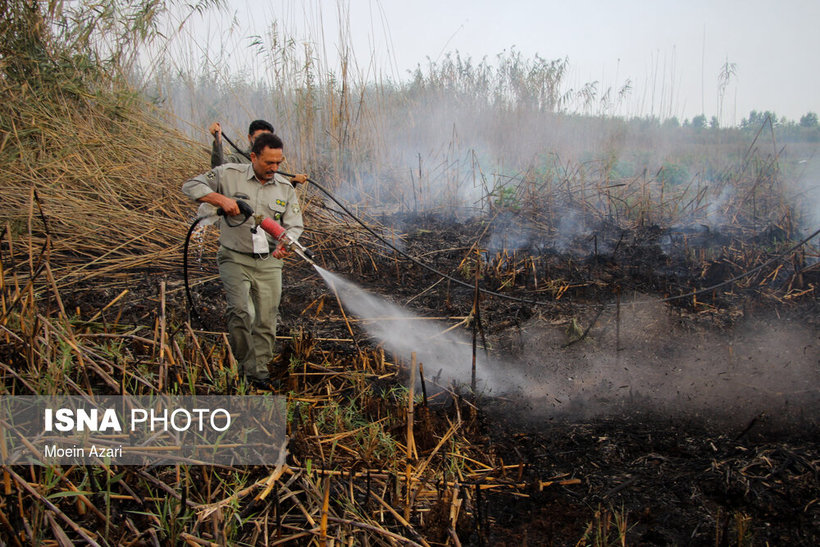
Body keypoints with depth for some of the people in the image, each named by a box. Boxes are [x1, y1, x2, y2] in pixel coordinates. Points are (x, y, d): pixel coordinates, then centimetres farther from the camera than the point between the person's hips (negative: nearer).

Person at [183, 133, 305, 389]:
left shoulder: (285, 188, 5)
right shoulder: (229, 174, -3)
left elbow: (295, 225, 5)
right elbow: (191, 186, -2)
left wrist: (284, 244, -18)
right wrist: (221, 199, -17)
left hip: (269, 262, 3)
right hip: (235, 258, -3)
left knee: (266, 319, 1)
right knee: (240, 311, -20)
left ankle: (258, 372, 15)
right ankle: (246, 364, -1)